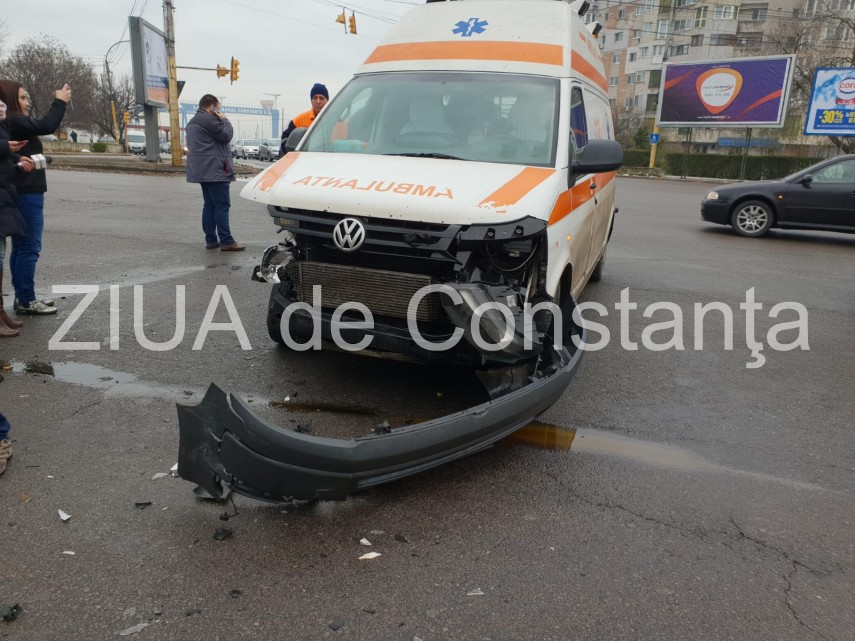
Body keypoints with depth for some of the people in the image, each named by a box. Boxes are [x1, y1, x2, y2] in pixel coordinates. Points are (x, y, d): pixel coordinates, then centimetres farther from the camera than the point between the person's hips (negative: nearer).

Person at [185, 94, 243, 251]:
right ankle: (226, 241, -13)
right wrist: (224, 120, 0)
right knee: (222, 205, -11)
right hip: (214, 169, -11)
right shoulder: (208, 119, -13)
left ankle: (211, 240, 12)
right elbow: (226, 136, -12)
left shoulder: (193, 121, 21)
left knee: (209, 205, 11)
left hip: (202, 170, 11)